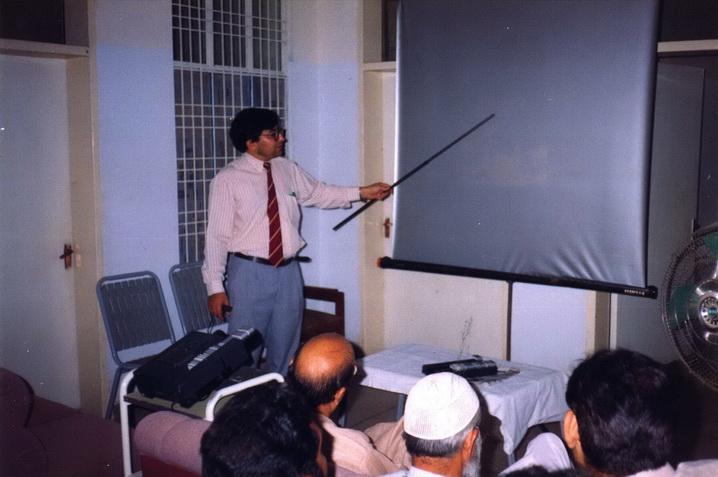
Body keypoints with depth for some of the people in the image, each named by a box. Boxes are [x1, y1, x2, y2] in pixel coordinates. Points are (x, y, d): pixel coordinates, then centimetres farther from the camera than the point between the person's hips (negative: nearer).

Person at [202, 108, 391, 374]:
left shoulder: (287, 169, 5)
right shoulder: (228, 179, -10)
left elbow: (318, 193, 19)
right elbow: (216, 236, -10)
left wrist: (362, 192, 9)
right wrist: (215, 287, -13)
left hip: (288, 271, 5)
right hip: (250, 272, -5)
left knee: (285, 351, 15)